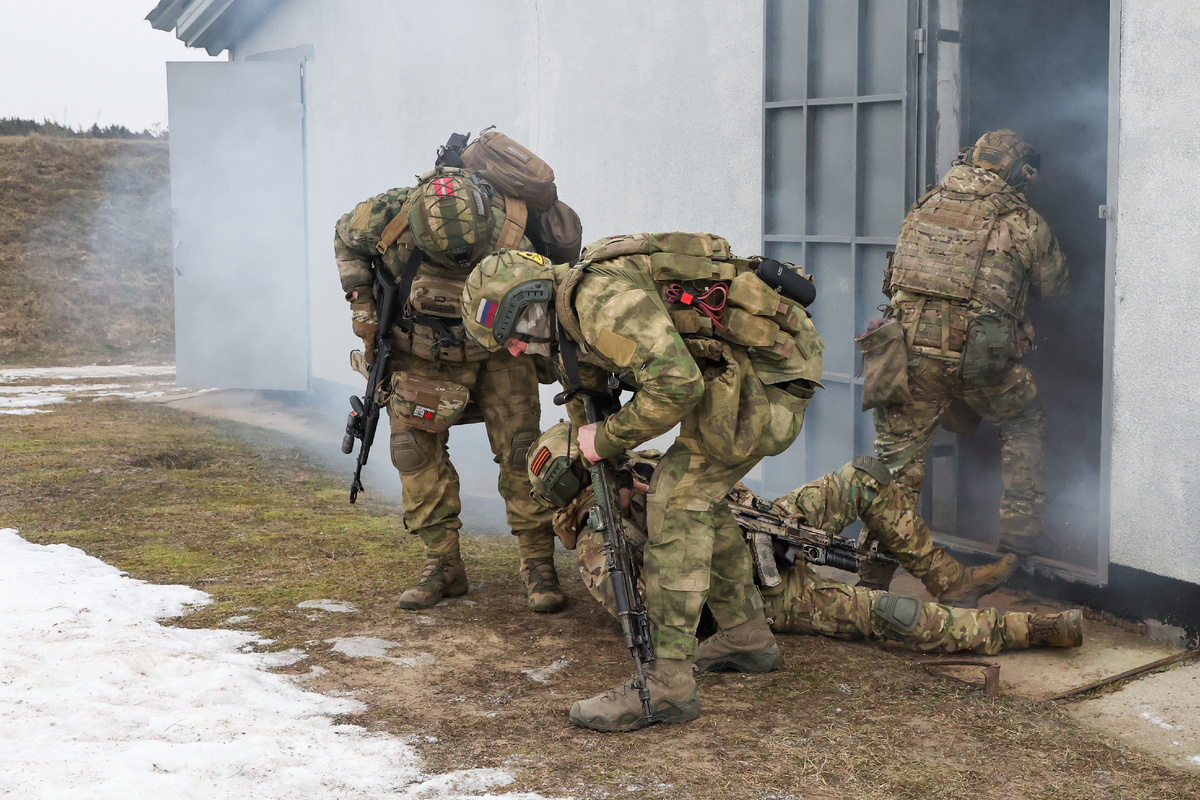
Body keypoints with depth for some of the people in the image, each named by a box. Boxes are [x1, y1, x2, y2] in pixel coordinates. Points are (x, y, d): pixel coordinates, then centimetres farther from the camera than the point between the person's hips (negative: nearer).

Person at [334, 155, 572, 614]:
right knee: (417, 452, -2)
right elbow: (347, 240, -2)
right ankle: (442, 565, 8)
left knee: (520, 450, -8)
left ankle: (538, 563, 2)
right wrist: (361, 301, -11)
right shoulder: (389, 215, -28)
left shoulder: (515, 247, -33)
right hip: (421, 351, 2)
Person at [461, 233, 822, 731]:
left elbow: (675, 382, -28)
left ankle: (668, 684, -10)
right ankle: (748, 636, 34)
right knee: (698, 494, 20)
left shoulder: (603, 295, -21)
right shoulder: (578, 313, 13)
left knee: (676, 501, -10)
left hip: (765, 376, -10)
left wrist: (609, 438, -15)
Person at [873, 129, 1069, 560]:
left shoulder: (924, 206, 12)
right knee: (1023, 428, 24)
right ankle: (1019, 535, 24)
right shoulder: (1024, 222, 3)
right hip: (982, 358, -2)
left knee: (898, 454, 12)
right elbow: (1056, 285, 18)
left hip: (912, 353, 2)